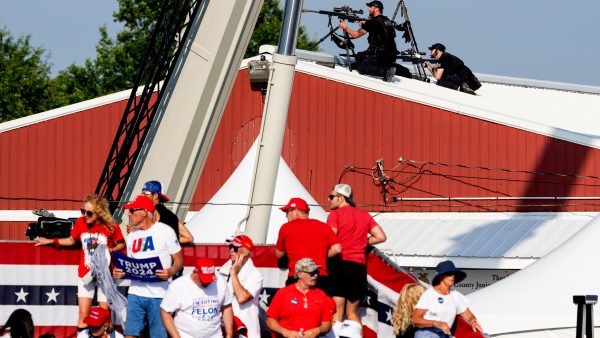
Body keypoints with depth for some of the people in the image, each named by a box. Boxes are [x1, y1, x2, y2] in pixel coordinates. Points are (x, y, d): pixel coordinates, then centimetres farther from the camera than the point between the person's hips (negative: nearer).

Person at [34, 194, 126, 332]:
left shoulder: (111, 227, -16)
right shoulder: (80, 223, -7)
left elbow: (121, 244, -2)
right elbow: (72, 240, 11)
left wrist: (111, 250, -21)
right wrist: (50, 241, 10)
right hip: (86, 274, 2)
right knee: (83, 315, -1)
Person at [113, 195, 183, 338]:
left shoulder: (165, 231, -2)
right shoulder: (132, 236, 16)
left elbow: (179, 260, -2)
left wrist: (170, 272, -22)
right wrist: (119, 272, 0)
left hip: (158, 295, -5)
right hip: (136, 293, 5)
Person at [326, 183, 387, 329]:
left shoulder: (335, 214, -2)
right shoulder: (364, 215, 15)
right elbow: (381, 237, 11)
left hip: (339, 264, -5)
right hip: (359, 266, 5)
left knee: (337, 311, -6)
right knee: (352, 312, 14)